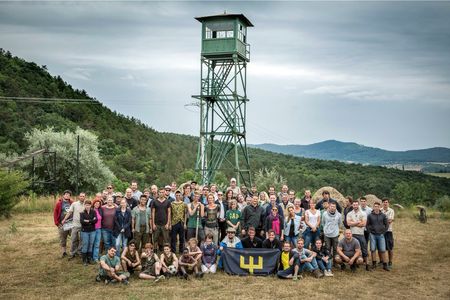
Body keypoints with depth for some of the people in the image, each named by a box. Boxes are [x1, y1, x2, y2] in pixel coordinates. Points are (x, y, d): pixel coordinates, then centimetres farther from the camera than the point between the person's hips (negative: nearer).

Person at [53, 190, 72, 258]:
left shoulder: (72, 203, 2)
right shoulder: (59, 203, -3)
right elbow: (55, 213, -1)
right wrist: (57, 223, -6)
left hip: (72, 223, 1)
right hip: (62, 224, -1)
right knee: (62, 239, 5)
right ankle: (63, 252, 18)